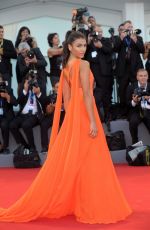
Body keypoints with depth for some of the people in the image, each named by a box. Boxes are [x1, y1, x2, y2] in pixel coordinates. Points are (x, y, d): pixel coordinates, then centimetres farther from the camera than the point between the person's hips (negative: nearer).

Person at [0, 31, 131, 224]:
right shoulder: (83, 65, -12)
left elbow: (66, 97, 14)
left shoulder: (66, 67, 12)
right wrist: (93, 121, -20)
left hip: (72, 115, 8)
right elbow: (87, 94, -19)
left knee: (69, 160, 12)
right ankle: (90, 207, 4)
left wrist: (71, 117, 17)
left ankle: (68, 203, 20)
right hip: (84, 116, -8)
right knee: (88, 162, -2)